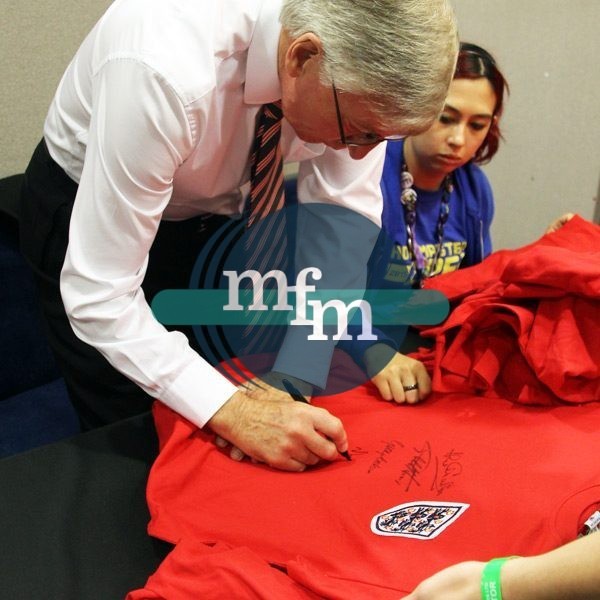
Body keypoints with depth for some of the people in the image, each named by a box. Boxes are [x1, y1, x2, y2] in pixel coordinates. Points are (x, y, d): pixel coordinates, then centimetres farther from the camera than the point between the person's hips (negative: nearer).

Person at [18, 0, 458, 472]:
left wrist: (295, 377, -28)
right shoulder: (165, 70, -39)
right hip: (85, 211, -4)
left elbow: (346, 229, -18)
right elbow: (98, 293, -35)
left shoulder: (357, 52, -24)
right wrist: (231, 412, -40)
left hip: (217, 207, 4)